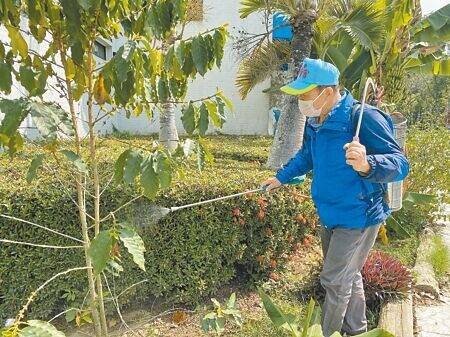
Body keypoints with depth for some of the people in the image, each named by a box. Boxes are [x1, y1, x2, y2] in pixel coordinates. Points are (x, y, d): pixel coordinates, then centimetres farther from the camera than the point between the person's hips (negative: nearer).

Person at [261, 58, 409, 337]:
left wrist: (367, 165, -49)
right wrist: (281, 177, 26)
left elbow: (400, 163, -29)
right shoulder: (315, 122, 0)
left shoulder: (363, 117, -25)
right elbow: (307, 156, 20)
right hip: (330, 214, 8)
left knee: (335, 280, 3)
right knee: (347, 276, 23)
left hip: (357, 216, -8)